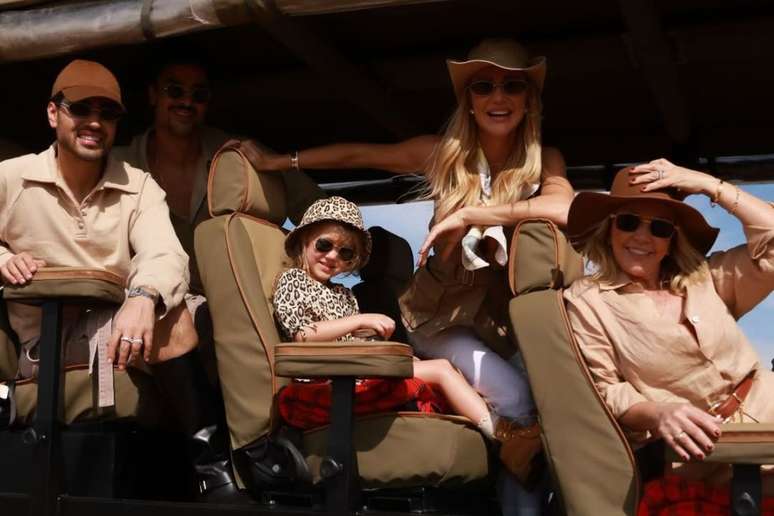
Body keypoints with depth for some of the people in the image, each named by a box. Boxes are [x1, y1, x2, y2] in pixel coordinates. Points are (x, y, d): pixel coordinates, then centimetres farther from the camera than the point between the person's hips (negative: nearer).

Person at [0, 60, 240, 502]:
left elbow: (167, 257, -19)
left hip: (119, 330, 0)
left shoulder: (139, 187, -1)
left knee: (165, 308, -30)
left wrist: (143, 298, -42)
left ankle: (210, 457, -24)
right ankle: (209, 456, -17)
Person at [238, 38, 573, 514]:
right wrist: (277, 162, 8)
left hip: (511, 311, 2)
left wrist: (469, 214, -29)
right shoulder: (443, 153, -5)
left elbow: (565, 210, -30)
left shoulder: (543, 160, -7)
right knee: (513, 399, -24)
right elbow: (358, 154, 6)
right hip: (445, 310, -2)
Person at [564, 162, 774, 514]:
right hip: (703, 450, -6)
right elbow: (603, 392, -4)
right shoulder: (586, 302, 1)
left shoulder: (704, 278, 14)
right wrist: (657, 414, -24)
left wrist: (708, 185, 2)